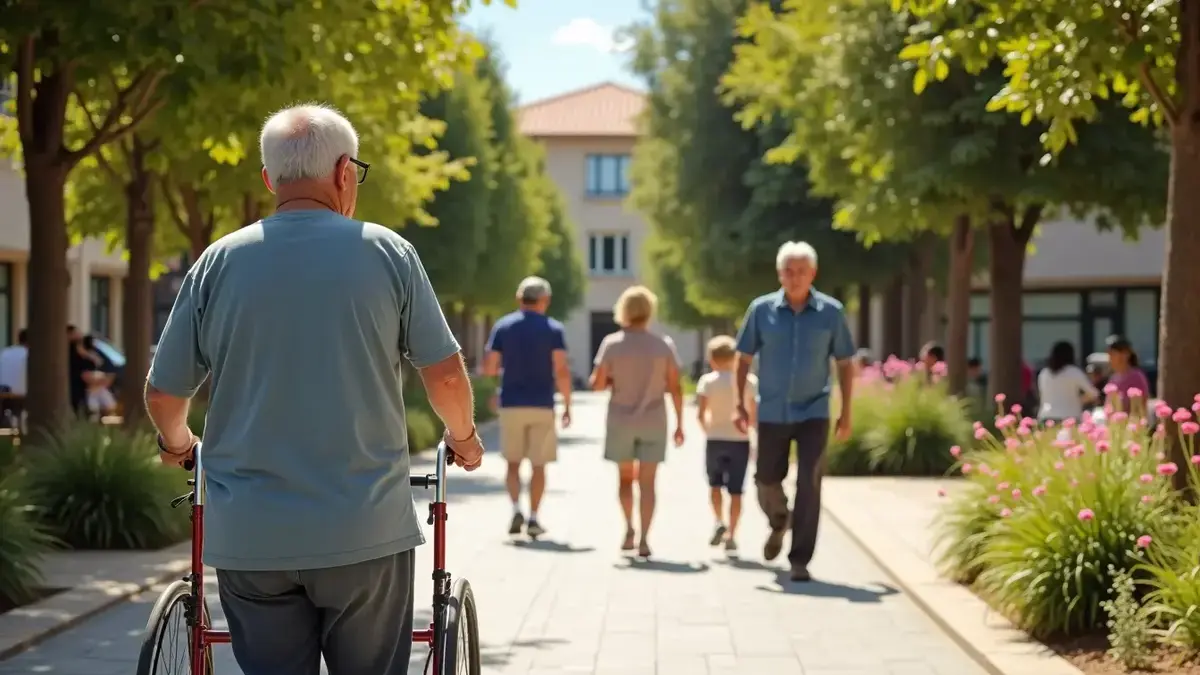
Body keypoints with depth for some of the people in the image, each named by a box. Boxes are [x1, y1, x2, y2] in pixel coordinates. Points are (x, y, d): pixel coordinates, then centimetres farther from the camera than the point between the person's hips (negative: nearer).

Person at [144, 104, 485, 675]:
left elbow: (162, 394, 6)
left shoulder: (219, 262, 2)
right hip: (365, 531, -1)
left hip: (248, 538, 1)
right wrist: (463, 438, 20)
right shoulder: (386, 252, -1)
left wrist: (177, 444, 27)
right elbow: (446, 373, 0)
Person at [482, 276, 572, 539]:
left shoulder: (503, 326, 3)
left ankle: (517, 510, -6)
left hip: (512, 404, 1)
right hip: (542, 405, -1)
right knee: (539, 465, 9)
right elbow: (561, 371, -11)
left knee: (513, 462, 13)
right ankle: (533, 519, 5)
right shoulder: (553, 329, -2)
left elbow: (489, 368, 1)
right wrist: (567, 405, -3)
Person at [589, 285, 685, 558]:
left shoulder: (612, 343, -6)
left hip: (621, 421, 0)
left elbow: (597, 384, -9)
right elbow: (675, 388, -3)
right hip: (653, 422, 0)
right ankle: (644, 539, -4)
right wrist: (679, 423, 4)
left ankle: (629, 528, 10)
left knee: (625, 477, 18)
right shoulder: (664, 345, -4)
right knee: (647, 482, 2)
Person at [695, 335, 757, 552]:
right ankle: (731, 535, 2)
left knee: (715, 484, 19)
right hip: (740, 441, 1)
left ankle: (719, 522, 2)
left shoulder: (707, 381, -6)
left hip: (715, 440, 0)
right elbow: (754, 415, -4)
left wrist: (707, 430, 6)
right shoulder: (749, 381, -1)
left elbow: (701, 413, -11)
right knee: (735, 490, 5)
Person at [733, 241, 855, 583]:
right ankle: (779, 522, 45)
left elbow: (845, 363, 3)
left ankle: (800, 560, -2)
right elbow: (744, 359, 4)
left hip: (813, 413, -1)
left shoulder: (831, 312, -4)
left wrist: (846, 412, 1)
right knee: (767, 479, 12)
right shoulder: (761, 310, -3)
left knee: (809, 484, -10)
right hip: (772, 412, 1)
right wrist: (740, 403, -2)